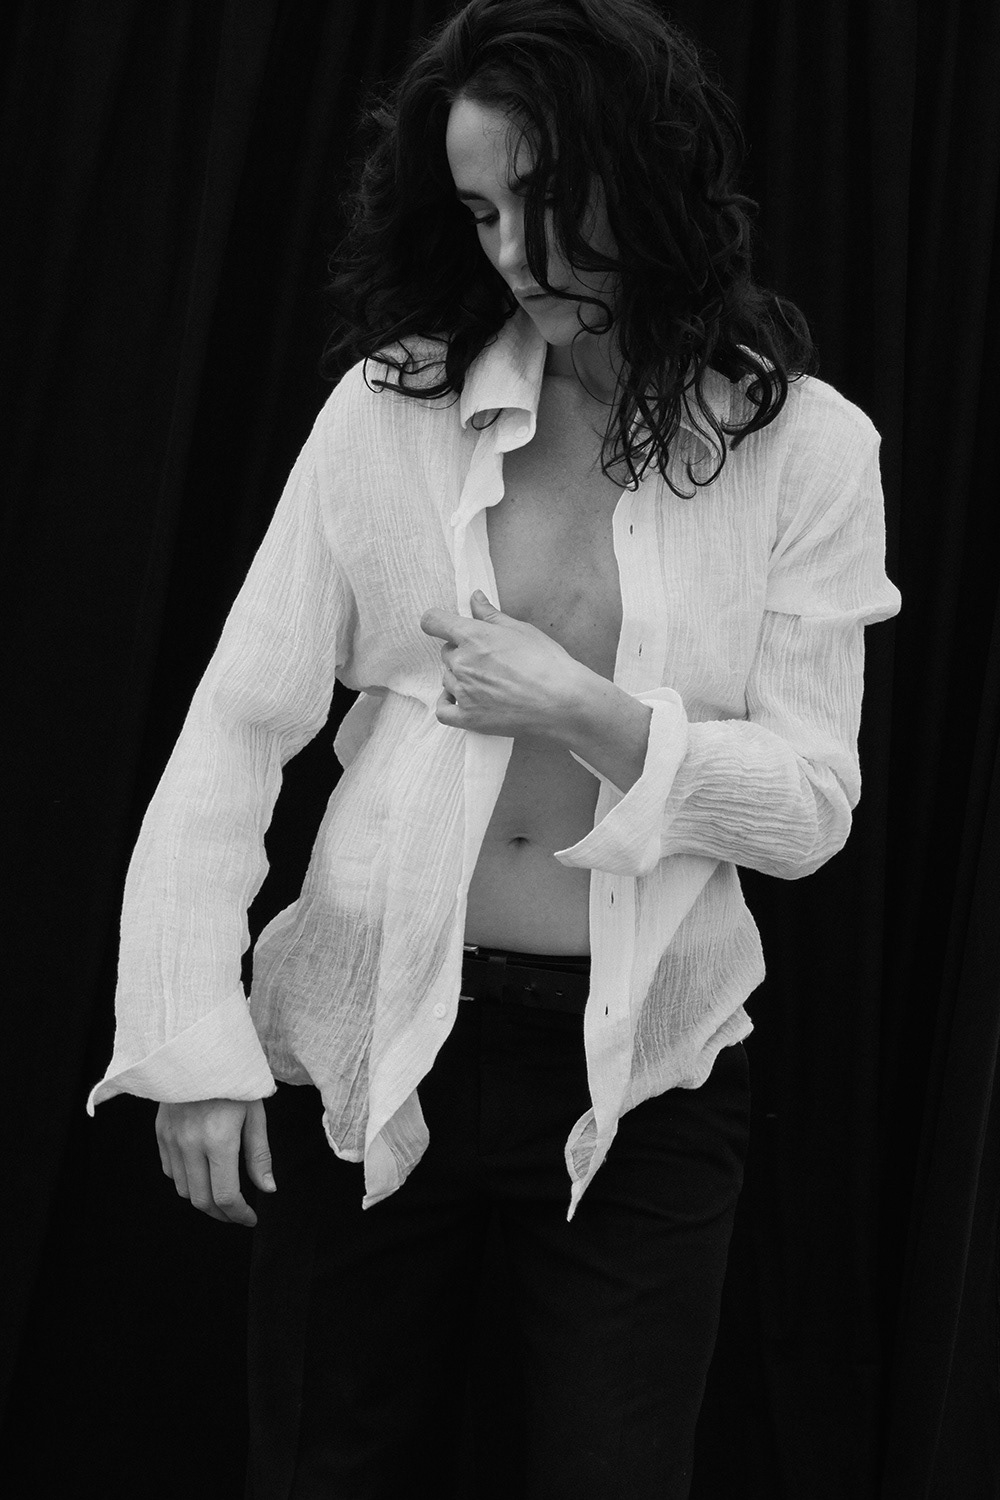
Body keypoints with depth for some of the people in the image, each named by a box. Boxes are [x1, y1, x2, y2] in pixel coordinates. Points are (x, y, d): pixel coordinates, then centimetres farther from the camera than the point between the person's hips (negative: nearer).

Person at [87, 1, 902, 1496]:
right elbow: (238, 728, -3)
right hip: (364, 1050, 1)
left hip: (641, 1072, -1)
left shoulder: (807, 445, -4)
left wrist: (586, 711, -17)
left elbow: (812, 808, -5)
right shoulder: (389, 406, -2)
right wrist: (195, 1039, -10)